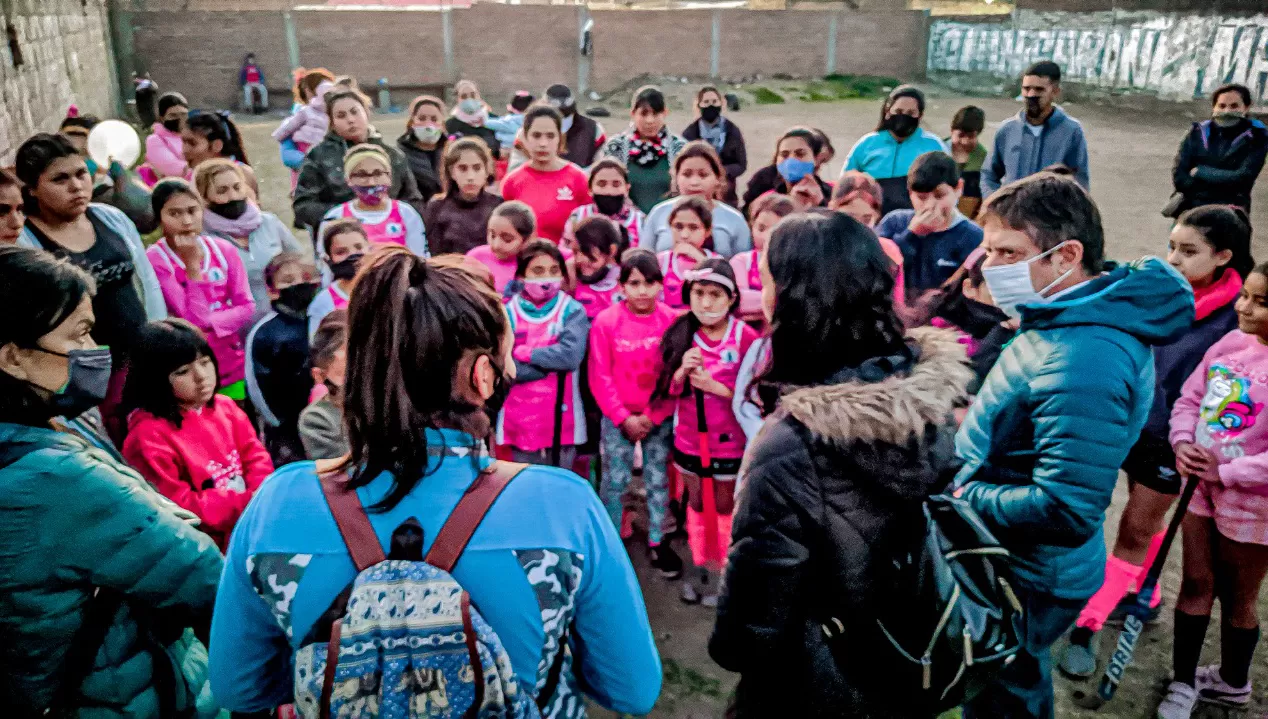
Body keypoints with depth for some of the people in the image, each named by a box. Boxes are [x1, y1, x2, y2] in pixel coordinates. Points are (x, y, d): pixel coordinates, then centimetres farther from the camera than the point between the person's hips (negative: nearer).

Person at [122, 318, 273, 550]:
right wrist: (249, 502, -21)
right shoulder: (150, 435, -13)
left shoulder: (225, 407, 6)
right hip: (213, 542, -6)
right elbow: (180, 508, -14)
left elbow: (256, 458, 6)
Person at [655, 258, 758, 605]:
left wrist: (716, 386, -23)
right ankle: (698, 565, 34)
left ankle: (719, 569, 29)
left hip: (730, 440, -3)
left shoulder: (746, 337, -16)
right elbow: (665, 389, -1)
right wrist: (682, 372, -20)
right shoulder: (679, 333, -4)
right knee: (696, 502, 18)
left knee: (724, 505, 12)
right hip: (689, 437, 3)